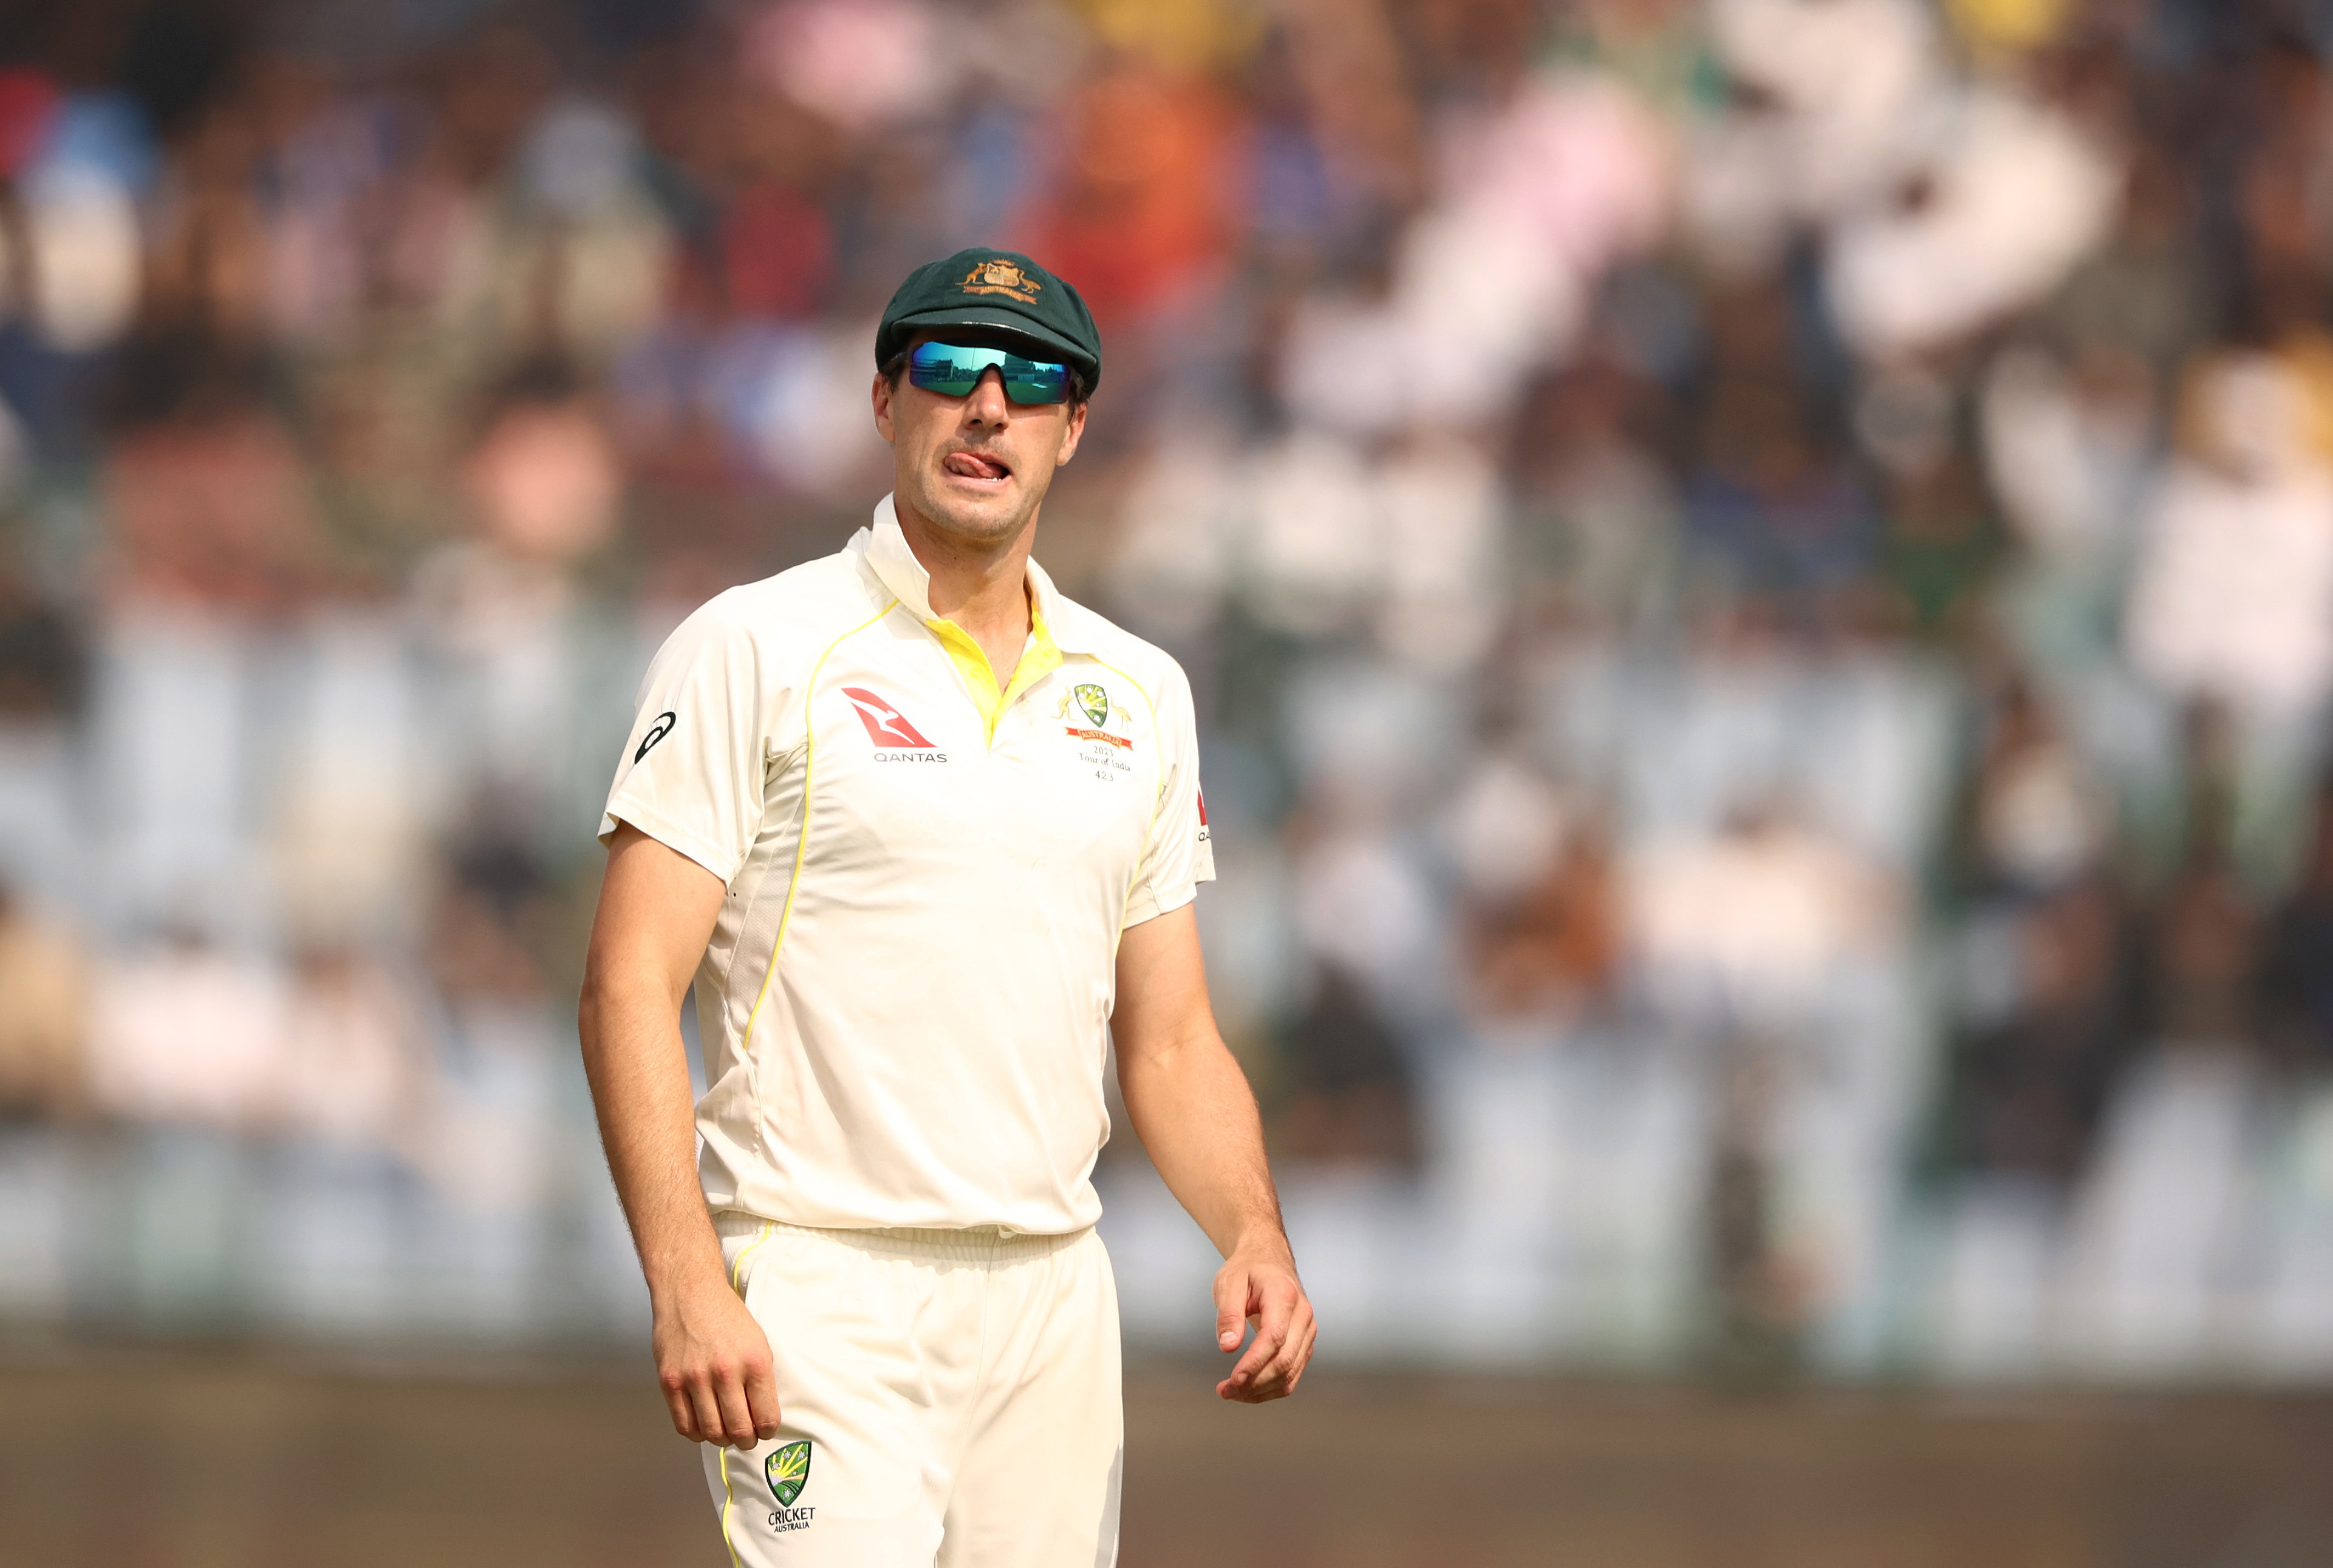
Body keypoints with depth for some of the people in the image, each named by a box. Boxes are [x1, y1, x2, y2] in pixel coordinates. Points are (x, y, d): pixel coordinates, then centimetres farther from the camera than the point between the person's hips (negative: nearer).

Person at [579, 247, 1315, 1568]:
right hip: (821, 1295, -5)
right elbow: (633, 985, -7)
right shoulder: (757, 650, -1)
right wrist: (687, 1286, -19)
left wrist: (1256, 1239, -2)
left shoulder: (1139, 692, 15)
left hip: (1052, 1297, 5)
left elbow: (1170, 1038, 18)